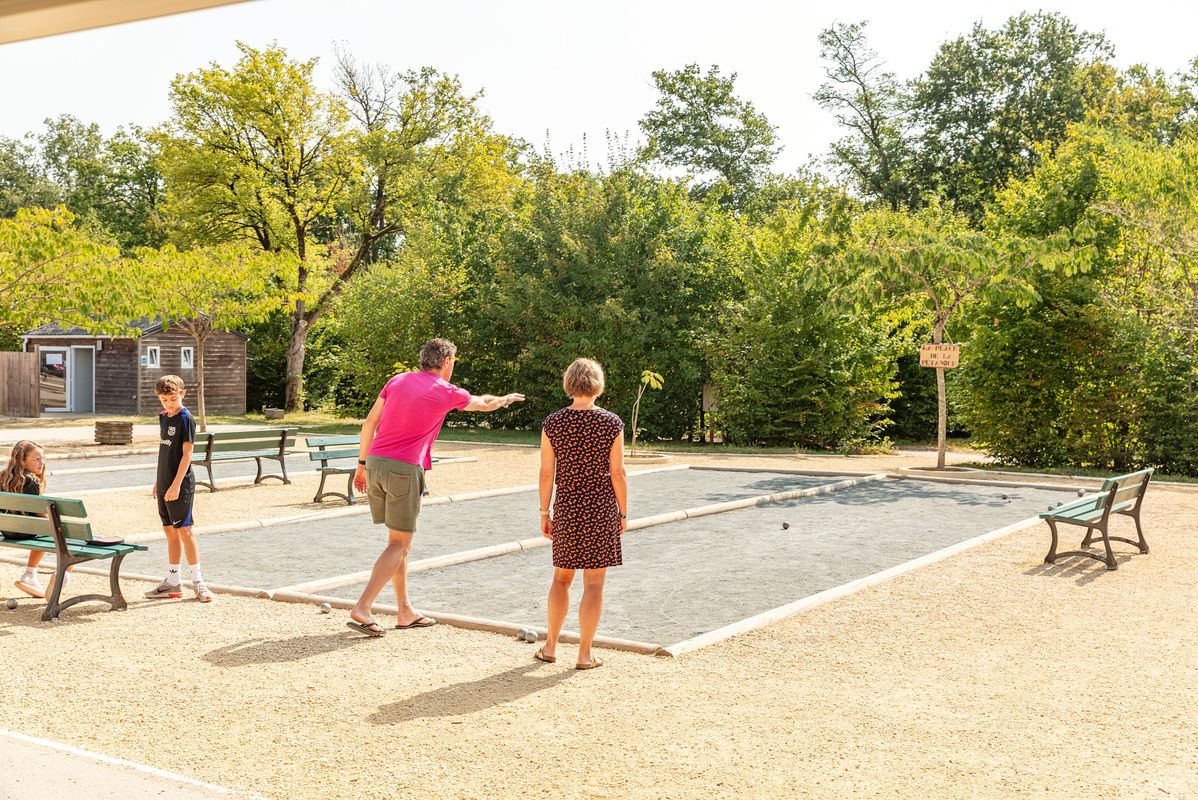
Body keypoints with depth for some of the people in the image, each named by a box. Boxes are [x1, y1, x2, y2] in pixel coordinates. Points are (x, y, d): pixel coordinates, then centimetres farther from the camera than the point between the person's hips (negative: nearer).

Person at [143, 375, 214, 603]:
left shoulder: (186, 419, -11)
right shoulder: (163, 417, 12)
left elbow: (187, 453, -15)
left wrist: (176, 485, -20)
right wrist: (158, 482, 17)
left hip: (180, 485, -8)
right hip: (165, 484, 8)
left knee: (184, 530, -7)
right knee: (170, 531, 11)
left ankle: (198, 581, -1)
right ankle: (172, 582, 17)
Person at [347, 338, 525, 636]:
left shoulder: (397, 380, 12)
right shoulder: (447, 392, 1)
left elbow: (369, 423, 9)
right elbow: (484, 404, 20)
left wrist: (362, 463, 16)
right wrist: (506, 399, 41)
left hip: (375, 463, 6)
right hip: (405, 469, -6)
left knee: (399, 539, 15)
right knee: (399, 544, 2)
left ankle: (405, 612, 20)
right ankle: (362, 609, -9)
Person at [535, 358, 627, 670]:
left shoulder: (552, 423, -3)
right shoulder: (612, 423, -7)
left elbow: (547, 473, -1)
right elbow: (618, 473, -6)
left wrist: (544, 512, 8)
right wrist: (623, 513, 4)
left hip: (566, 507, 2)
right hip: (601, 507, -2)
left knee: (561, 577, 18)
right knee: (594, 583, 4)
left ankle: (550, 646, 23)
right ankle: (585, 654, 9)